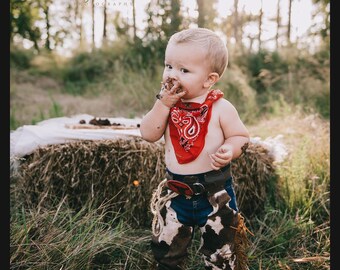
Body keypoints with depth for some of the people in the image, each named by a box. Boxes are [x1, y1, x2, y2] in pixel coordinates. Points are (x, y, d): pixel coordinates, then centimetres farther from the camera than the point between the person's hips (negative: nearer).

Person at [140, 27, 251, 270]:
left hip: (214, 192, -3)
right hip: (175, 190, 4)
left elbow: (241, 136, -7)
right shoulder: (168, 103, -2)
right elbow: (148, 135, -10)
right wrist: (164, 103, -20)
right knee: (166, 249, 20)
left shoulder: (220, 108, -13)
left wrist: (229, 150, -29)